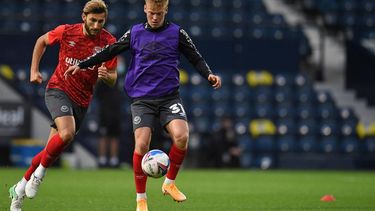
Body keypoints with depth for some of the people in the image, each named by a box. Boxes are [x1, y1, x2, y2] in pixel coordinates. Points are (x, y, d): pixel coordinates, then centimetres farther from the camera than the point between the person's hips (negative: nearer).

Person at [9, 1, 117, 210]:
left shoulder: (109, 42, -7)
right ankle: (39, 173, -7)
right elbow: (42, 41, 13)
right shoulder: (66, 32, -8)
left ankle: (20, 189, 22)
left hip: (82, 100, 3)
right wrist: (34, 70, 7)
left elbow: (113, 80, -2)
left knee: (52, 150, 5)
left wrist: (106, 75, -26)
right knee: (67, 133, -30)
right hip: (58, 89, -3)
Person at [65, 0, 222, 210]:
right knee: (142, 143, -15)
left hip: (169, 97, 0)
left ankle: (170, 183, 2)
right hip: (142, 99, 0)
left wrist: (209, 75, -13)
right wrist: (81, 65, 8)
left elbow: (196, 58, 5)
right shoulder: (135, 33, 7)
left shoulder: (176, 33, 4)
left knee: (181, 136, -22)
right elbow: (109, 52, 12)